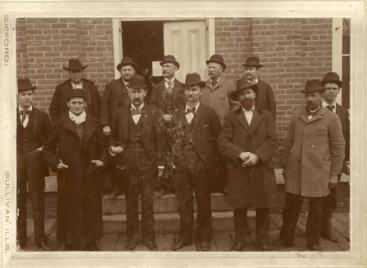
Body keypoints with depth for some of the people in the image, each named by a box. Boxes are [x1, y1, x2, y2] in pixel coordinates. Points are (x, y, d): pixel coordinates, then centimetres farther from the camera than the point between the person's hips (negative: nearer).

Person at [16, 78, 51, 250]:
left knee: (38, 203, 3)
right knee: (18, 203, 5)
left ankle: (40, 240, 11)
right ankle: (20, 240, 16)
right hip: (16, 164, 1)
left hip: (35, 164, 0)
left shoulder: (42, 116, 5)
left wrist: (43, 150, -7)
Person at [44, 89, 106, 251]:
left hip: (90, 174, 2)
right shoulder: (61, 124, 1)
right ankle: (70, 243, 20)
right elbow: (48, 148, 7)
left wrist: (102, 160, -5)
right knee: (69, 209, 5)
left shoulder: (94, 123, 6)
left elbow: (102, 146, 12)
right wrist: (55, 163, -7)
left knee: (91, 207, 8)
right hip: (68, 175, -1)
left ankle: (91, 242, 24)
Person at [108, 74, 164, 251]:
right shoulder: (121, 113, 7)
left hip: (147, 163, -1)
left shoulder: (154, 113, 1)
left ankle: (149, 237, 17)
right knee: (131, 202, 10)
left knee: (147, 201, 3)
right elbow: (115, 137, 14)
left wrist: (157, 162, -6)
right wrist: (114, 148, -5)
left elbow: (159, 139, -2)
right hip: (127, 164, 2)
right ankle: (132, 236, 23)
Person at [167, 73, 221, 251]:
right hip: (181, 165, 3)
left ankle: (203, 237, 23)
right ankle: (185, 235, 25)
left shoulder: (209, 113, -2)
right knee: (183, 202, 11)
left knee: (203, 202, 9)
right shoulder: (177, 115, 9)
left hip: (201, 165, -3)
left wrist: (209, 157, -2)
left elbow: (217, 137, 0)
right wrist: (175, 154, 4)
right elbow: (171, 137, 14)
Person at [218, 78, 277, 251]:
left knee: (263, 208, 7)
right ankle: (239, 240, 21)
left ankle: (262, 240, 25)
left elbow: (272, 141, 0)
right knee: (239, 208, 4)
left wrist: (257, 155, -15)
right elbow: (223, 142, -2)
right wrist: (240, 154, -16)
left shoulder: (266, 115, 10)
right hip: (237, 170, 0)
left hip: (262, 169, 1)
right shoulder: (231, 117, 8)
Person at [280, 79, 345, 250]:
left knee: (316, 211, 9)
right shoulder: (296, 116, 8)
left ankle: (313, 243, 27)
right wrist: (285, 166, 11)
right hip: (295, 171, 2)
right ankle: (286, 240, 23)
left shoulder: (331, 118, -1)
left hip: (318, 173, -2)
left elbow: (338, 147, 0)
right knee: (290, 208, 7)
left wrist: (334, 174, -2)